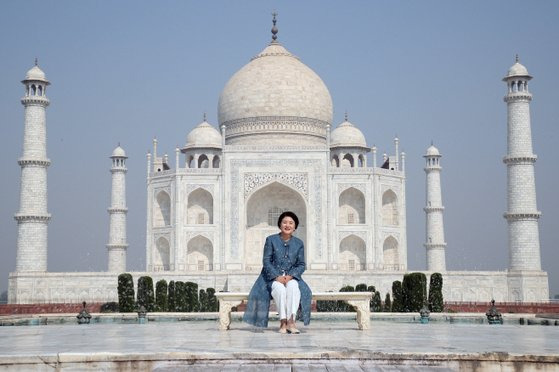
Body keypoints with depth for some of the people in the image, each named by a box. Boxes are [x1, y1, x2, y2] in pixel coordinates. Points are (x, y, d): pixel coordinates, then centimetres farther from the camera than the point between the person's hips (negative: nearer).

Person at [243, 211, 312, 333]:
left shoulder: (299, 243, 10)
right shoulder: (271, 240, 3)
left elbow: (301, 264, 7)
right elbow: (266, 261, -2)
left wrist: (291, 276, -13)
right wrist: (277, 276, -17)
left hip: (291, 277, 2)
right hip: (273, 277, -2)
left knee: (293, 286, -34)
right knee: (280, 288, -36)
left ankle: (291, 321, -41)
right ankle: (283, 322, -36)